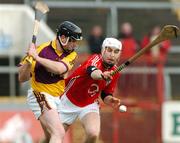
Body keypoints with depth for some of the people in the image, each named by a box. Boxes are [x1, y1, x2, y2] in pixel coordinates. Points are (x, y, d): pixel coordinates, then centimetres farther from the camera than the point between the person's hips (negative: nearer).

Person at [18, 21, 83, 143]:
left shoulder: (71, 54, -1)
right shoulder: (42, 50, -14)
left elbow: (59, 68, -25)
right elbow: (22, 78, -10)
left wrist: (37, 58, -32)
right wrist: (28, 60, -28)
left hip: (59, 98, 7)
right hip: (41, 96, -7)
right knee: (59, 133, -24)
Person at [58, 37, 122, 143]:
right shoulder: (96, 59, -24)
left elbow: (105, 94, 7)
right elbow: (92, 71, -50)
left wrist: (110, 100, -16)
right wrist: (102, 75, -73)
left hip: (90, 105, 3)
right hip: (69, 102, -3)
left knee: (93, 134, -24)